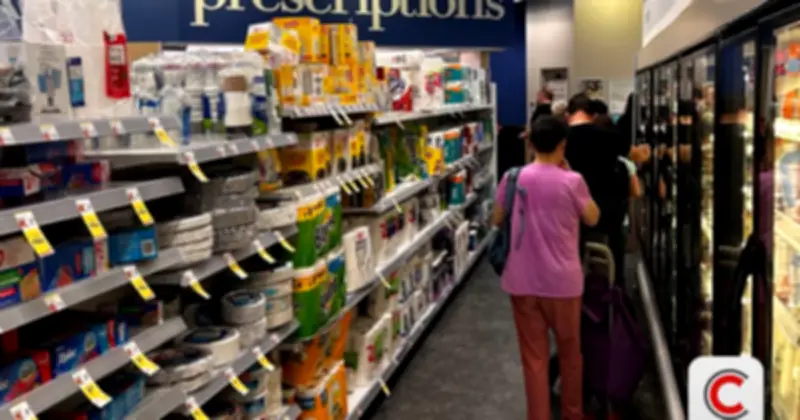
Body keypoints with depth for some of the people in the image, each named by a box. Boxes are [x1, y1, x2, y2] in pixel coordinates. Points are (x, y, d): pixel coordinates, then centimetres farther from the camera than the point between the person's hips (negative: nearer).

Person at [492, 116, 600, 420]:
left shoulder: (513, 178, -3)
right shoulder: (572, 181, -11)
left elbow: (496, 220, 9)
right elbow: (593, 218, 4)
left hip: (522, 282, 2)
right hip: (562, 281, -1)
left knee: (534, 357, 9)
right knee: (570, 352, 19)